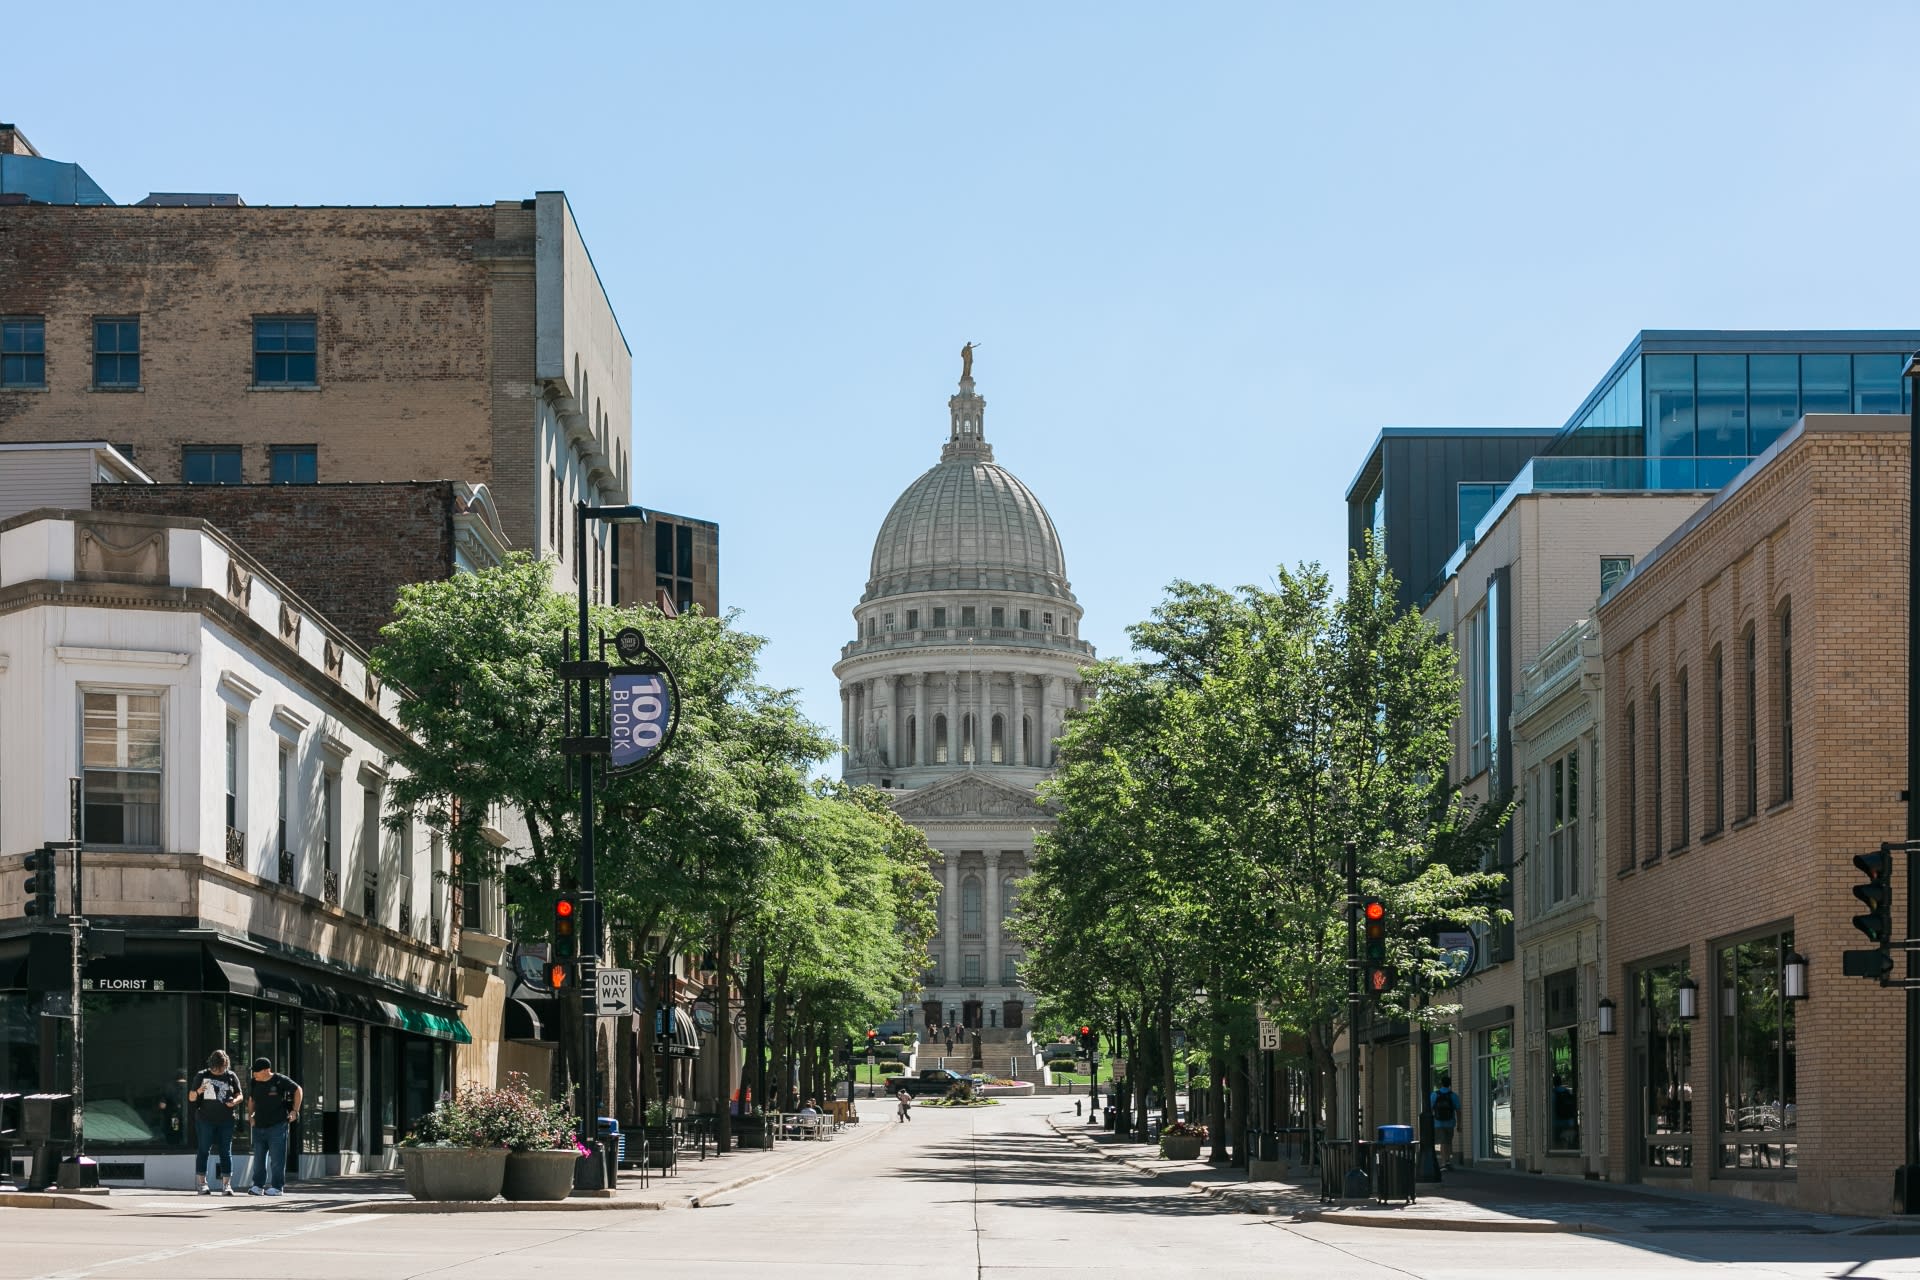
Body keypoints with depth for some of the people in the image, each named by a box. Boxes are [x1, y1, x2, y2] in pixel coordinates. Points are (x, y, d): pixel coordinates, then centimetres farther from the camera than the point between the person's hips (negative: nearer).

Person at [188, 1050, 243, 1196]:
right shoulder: (202, 1076, 4)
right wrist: (198, 1091, -17)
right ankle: (202, 1183, 5)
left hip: (226, 1120, 1)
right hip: (205, 1119, -1)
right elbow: (191, 1097, 6)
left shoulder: (231, 1077, 7)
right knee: (203, 1151, 0)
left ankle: (226, 1184, 3)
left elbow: (240, 1095, 13)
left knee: (226, 1151, 1)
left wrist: (235, 1101, -10)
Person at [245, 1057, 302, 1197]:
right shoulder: (254, 1083, 7)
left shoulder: (280, 1081, -8)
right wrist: (250, 1115, 10)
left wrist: (295, 1110, 0)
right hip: (259, 1126, 6)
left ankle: (277, 1187, 0)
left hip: (277, 1126, -5)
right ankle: (258, 1185, 13)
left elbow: (298, 1090, 3)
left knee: (276, 1158, -5)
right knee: (259, 1158, 7)